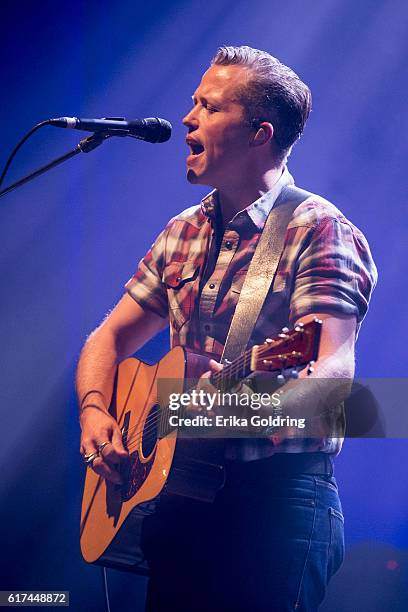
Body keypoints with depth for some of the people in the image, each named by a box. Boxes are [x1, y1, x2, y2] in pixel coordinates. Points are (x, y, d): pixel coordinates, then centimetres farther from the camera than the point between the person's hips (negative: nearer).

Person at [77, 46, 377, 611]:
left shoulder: (319, 231, -11)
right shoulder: (184, 232, 12)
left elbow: (330, 373, -23)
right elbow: (109, 338, 16)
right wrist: (94, 413, -4)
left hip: (276, 498, -6)